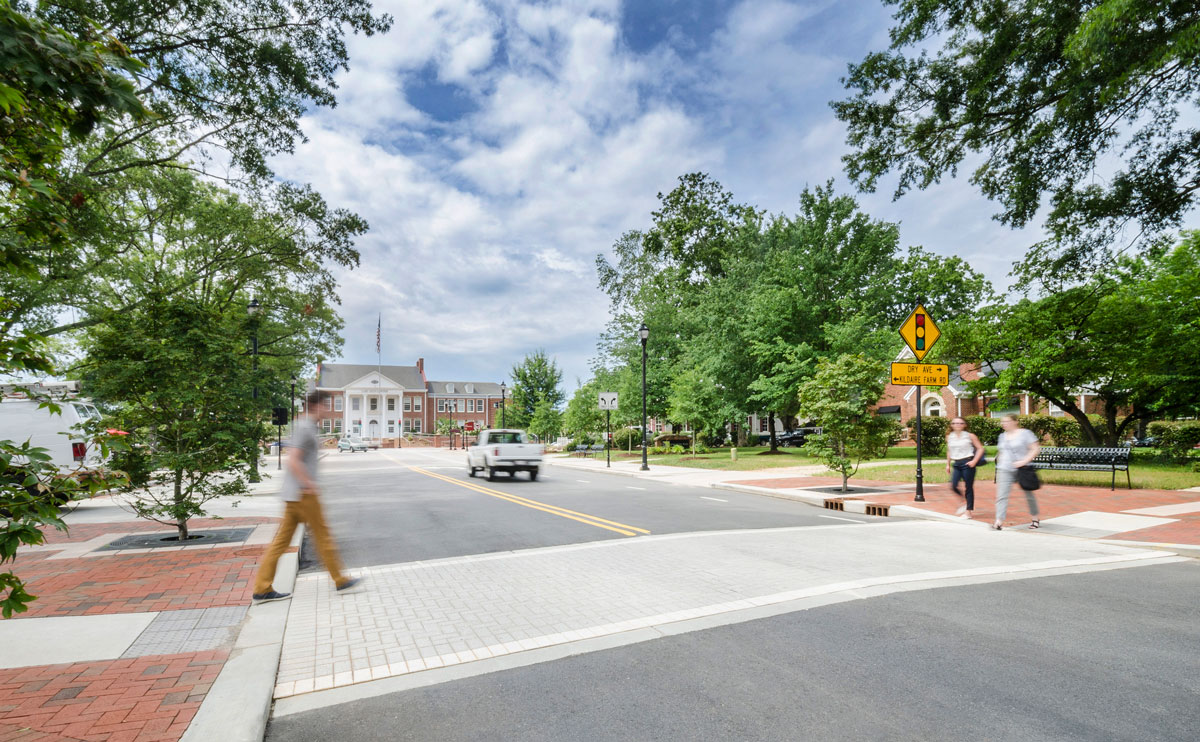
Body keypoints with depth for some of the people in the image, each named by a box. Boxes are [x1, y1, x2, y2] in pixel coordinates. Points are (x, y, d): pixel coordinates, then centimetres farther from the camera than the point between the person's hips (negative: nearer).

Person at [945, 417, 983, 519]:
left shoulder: (970, 436, -3)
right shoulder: (949, 437, 9)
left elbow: (980, 448, -2)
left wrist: (974, 461, -12)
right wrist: (948, 464, 16)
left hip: (967, 463, -4)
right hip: (956, 464, 4)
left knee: (968, 487, 0)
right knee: (953, 486, -6)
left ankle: (968, 511, 8)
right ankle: (965, 502, 21)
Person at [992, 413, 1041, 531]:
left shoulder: (1025, 433, -4)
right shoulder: (1002, 436, 12)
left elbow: (1036, 448, -9)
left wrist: (1024, 461, -18)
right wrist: (999, 464, 16)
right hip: (1005, 470, 3)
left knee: (1029, 495, 14)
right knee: (1001, 495, -10)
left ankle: (1035, 519, 34)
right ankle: (999, 522, -15)